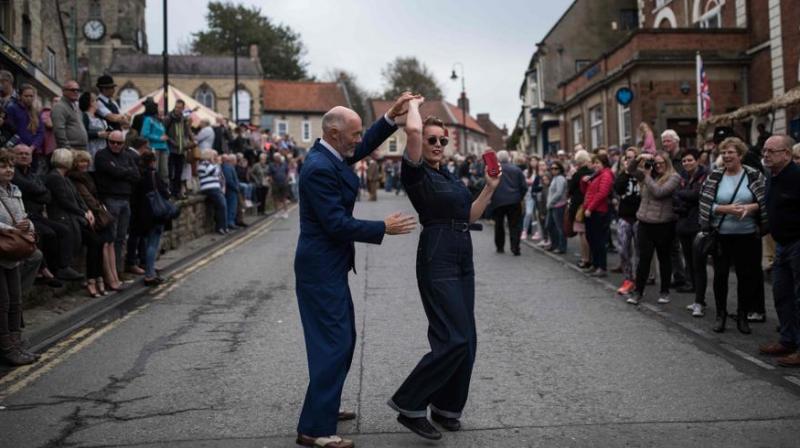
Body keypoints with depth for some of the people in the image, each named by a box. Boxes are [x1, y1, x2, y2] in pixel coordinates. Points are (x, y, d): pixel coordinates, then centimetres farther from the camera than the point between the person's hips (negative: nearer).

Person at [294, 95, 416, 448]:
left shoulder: (331, 156, 7)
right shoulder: (319, 168, -22)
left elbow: (365, 147, 22)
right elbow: (337, 224, -24)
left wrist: (391, 116, 11)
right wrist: (383, 228, -16)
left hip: (329, 266, 10)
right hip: (321, 269, -10)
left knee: (342, 339, 20)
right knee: (333, 344, -7)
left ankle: (325, 406, 33)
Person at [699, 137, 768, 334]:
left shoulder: (754, 175, -3)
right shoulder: (714, 176, -2)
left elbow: (765, 201, -2)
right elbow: (705, 204, -6)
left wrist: (749, 208, -20)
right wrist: (727, 209, -19)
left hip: (747, 235, 0)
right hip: (721, 235, 0)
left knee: (746, 275, 8)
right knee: (720, 275, 8)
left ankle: (742, 315, 23)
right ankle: (720, 314, 23)